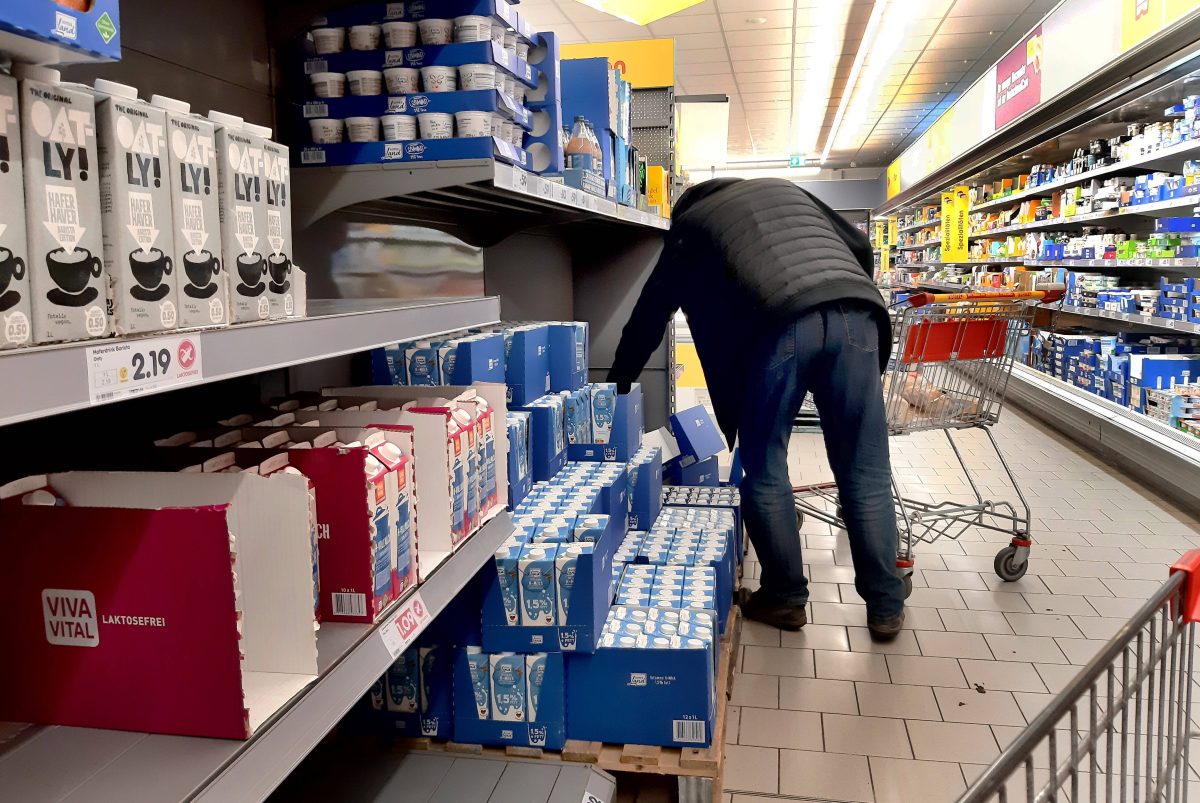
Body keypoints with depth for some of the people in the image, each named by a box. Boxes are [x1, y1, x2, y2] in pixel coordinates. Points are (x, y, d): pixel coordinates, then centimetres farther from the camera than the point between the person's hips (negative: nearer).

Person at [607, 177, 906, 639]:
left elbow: (651, 310, 27)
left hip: (779, 321, -4)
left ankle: (785, 598, 21)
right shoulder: (783, 188, 36)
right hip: (855, 313, 4)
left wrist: (618, 384, 37)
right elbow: (860, 247, 28)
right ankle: (886, 607, 18)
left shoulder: (690, 222, 26)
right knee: (866, 471, 11)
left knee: (764, 467, 13)